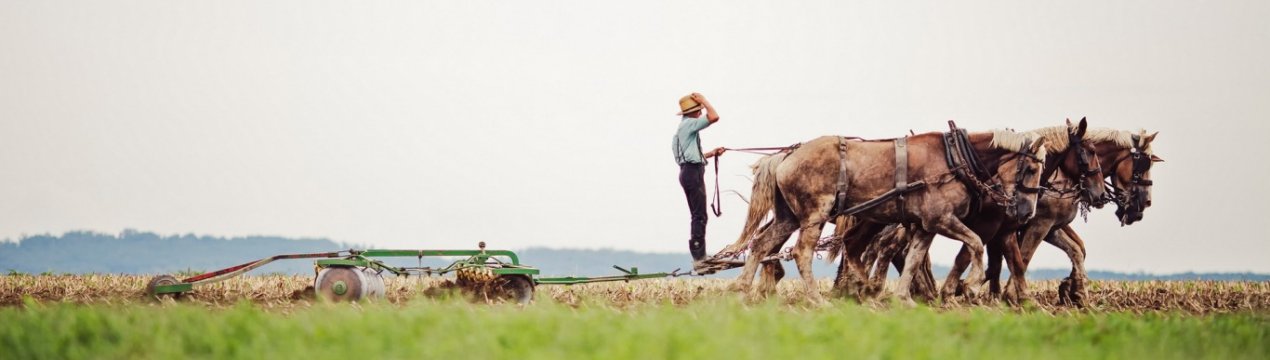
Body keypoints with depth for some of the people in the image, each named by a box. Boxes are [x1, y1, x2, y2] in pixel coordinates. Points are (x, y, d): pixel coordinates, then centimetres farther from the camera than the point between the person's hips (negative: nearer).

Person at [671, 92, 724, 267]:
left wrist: (712, 153, 20)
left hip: (688, 172, 11)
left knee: (697, 216, 13)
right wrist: (703, 100, -7)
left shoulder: (684, 126, 21)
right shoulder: (690, 123, -9)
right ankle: (698, 257, -14)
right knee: (699, 216, -11)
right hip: (693, 172, -11)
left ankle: (699, 256, 15)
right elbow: (714, 117, -20)